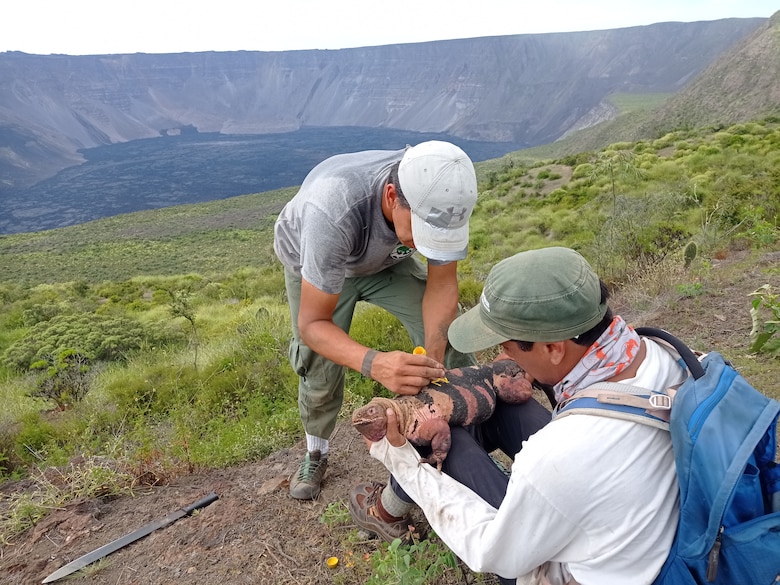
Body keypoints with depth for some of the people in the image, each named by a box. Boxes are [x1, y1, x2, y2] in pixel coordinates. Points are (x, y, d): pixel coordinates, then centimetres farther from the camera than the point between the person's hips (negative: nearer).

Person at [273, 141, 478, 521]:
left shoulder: (441, 199, -33)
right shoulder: (333, 209, -45)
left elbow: (441, 284, -20)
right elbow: (313, 323, -38)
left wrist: (433, 358, -37)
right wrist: (373, 363, -57)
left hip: (387, 260, 3)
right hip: (313, 262, -2)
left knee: (450, 338, -13)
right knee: (320, 374, -4)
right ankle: (316, 454, 28)